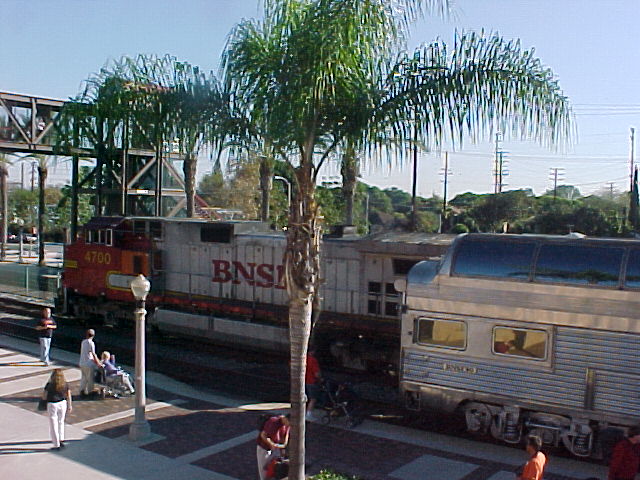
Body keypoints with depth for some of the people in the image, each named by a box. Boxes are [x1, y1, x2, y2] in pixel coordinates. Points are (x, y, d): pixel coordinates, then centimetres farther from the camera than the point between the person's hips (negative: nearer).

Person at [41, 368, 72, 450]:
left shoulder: (49, 384, -12)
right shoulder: (65, 384, -2)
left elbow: (44, 397, -6)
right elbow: (69, 396, 2)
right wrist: (69, 406, 13)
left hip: (52, 405, -3)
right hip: (63, 404, 4)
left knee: (53, 425, 7)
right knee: (61, 422, 25)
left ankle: (56, 445, 11)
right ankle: (61, 440, 20)